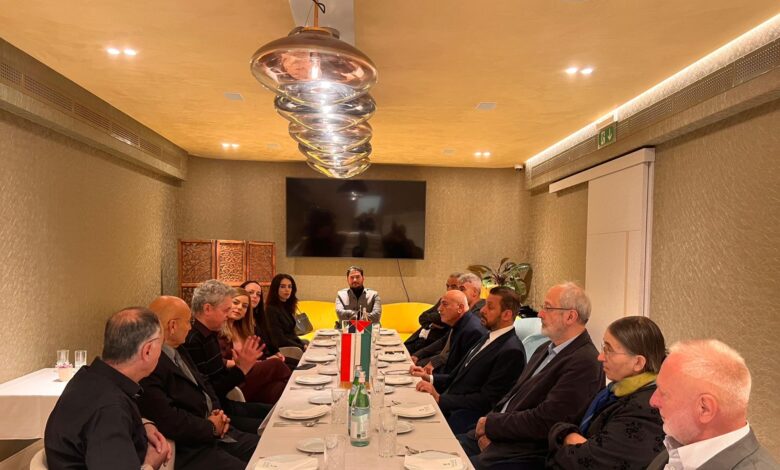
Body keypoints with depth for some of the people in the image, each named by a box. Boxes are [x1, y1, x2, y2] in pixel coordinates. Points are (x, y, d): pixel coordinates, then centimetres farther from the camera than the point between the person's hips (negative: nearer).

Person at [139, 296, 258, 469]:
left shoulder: (178, 352, 12)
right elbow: (167, 420, -27)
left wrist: (217, 411, 2)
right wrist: (211, 427, -11)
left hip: (218, 434, 10)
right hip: (188, 450, -9)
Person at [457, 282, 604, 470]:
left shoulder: (584, 363, -18)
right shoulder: (545, 349, 12)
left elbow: (544, 423, -22)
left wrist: (491, 424, -12)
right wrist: (489, 426, -4)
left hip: (530, 453, -8)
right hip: (500, 434, 8)